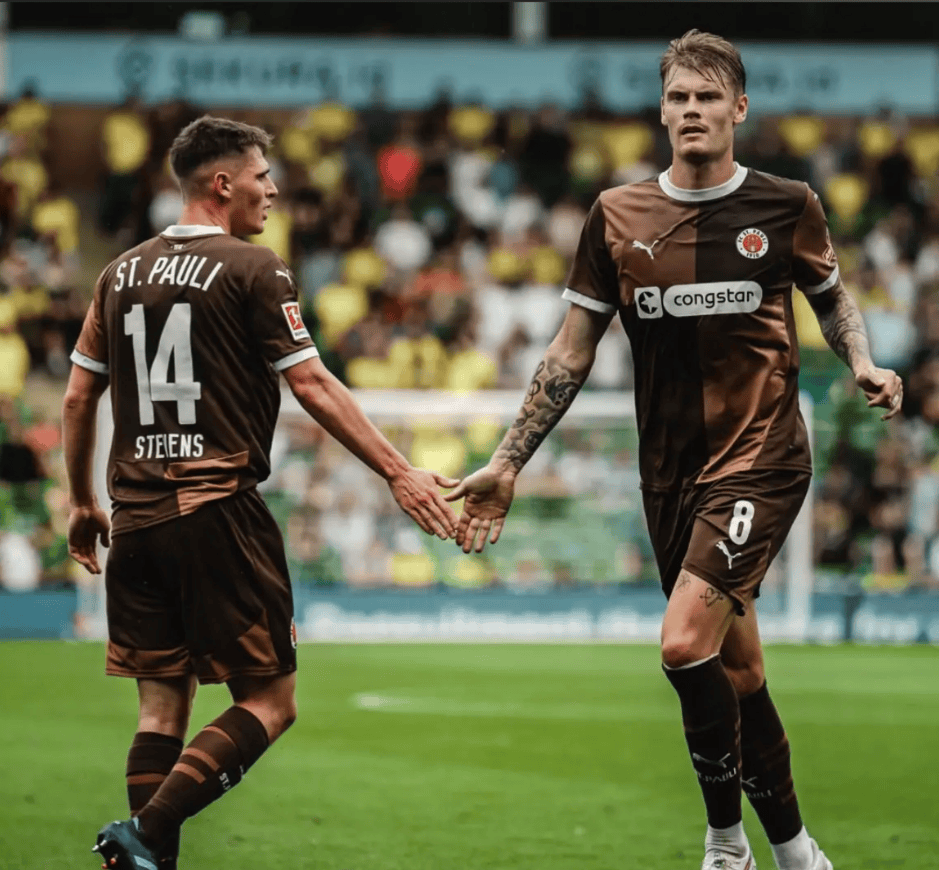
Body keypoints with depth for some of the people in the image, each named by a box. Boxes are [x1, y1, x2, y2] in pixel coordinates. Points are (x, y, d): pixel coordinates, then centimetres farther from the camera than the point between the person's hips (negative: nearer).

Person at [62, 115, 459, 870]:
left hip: (136, 518, 6)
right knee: (269, 701, -1)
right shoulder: (252, 270, -5)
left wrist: (84, 505, 25)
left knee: (163, 700, 10)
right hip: (217, 512, -6)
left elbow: (79, 396, 15)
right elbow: (312, 386, -9)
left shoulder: (122, 274, 13)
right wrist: (398, 472, -6)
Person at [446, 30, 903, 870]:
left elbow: (832, 295, 17)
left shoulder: (787, 206, -2)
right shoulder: (616, 217, 3)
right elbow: (573, 351, 9)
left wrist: (863, 364, -4)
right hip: (670, 469, 4)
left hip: (762, 456, -4)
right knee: (734, 666, 10)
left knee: (686, 643, -21)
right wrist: (506, 464, 7)